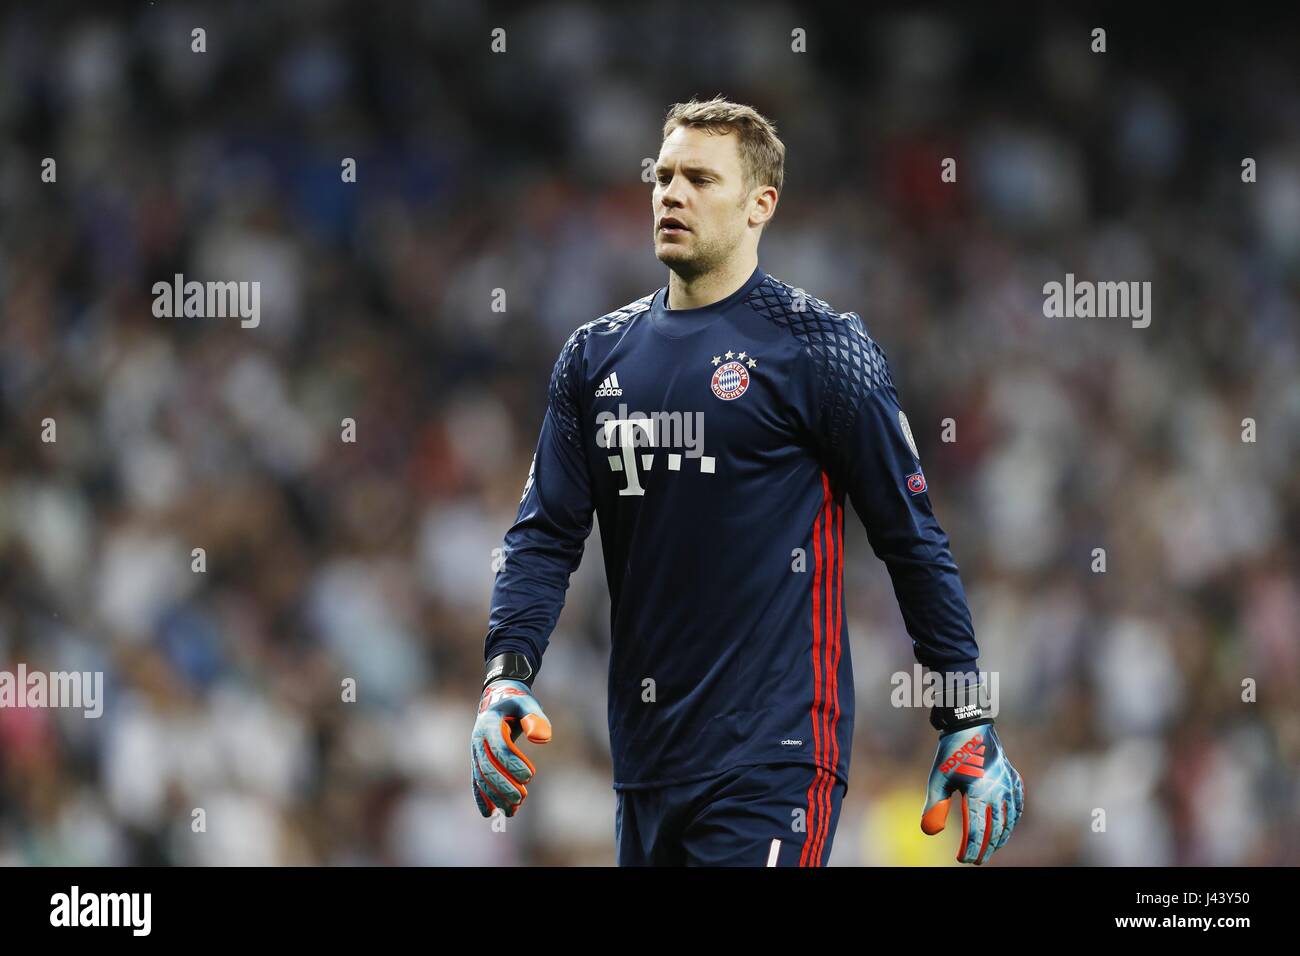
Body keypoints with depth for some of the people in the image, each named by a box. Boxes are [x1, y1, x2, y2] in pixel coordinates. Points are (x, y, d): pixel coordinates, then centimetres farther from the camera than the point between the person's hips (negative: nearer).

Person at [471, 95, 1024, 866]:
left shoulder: (817, 347, -3)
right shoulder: (597, 356, 13)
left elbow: (913, 539, -1)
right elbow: (546, 535, 12)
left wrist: (969, 727, -3)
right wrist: (508, 674, -5)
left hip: (774, 764, -6)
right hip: (644, 764, 6)